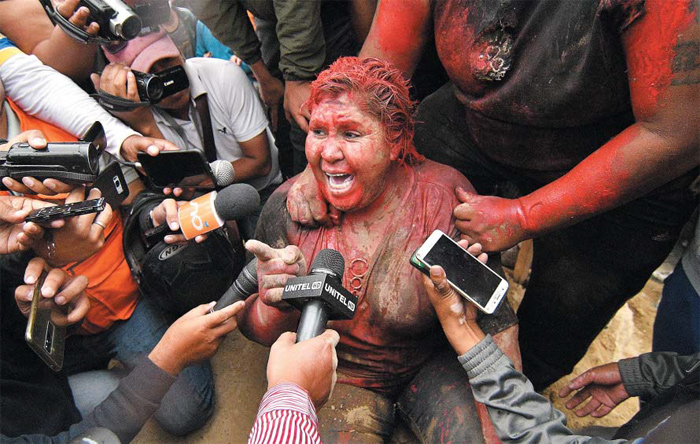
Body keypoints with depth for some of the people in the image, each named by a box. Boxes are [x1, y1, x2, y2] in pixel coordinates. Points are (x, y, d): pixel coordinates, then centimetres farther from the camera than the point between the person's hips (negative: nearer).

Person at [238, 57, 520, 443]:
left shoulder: (443, 197, -21)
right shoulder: (288, 207, -17)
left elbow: (495, 323, -15)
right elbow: (256, 329, -10)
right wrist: (278, 306, -32)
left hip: (432, 365, 1)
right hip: (336, 373, 0)